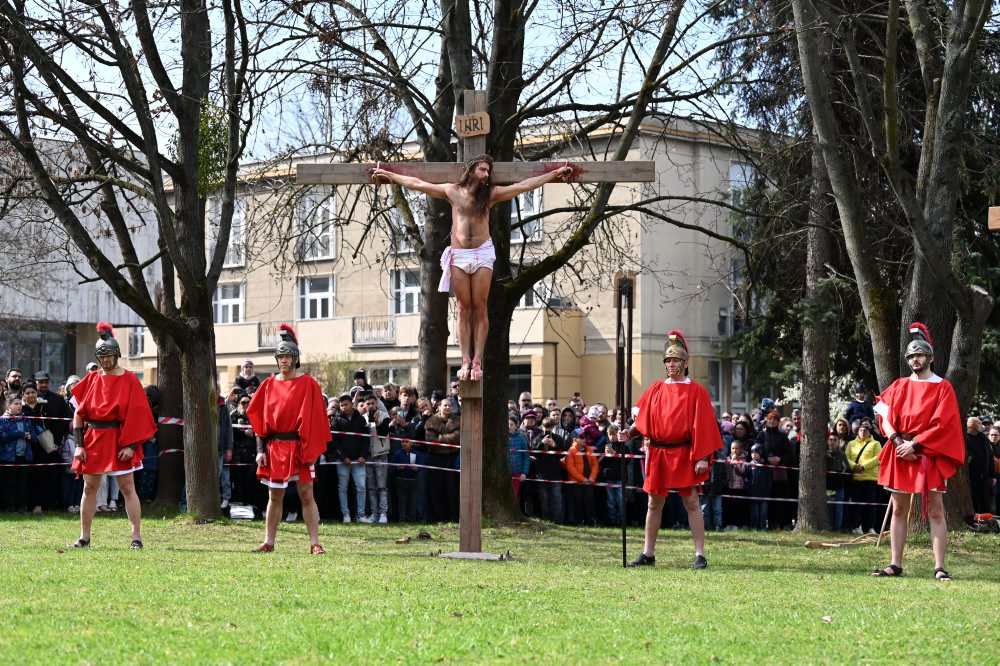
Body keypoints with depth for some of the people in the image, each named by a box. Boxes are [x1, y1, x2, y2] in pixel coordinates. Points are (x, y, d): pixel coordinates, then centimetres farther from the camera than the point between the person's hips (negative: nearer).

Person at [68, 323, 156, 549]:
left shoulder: (129, 380, -3)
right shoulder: (91, 380, 8)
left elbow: (137, 414, -6)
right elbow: (79, 413, 8)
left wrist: (131, 445, -14)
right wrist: (79, 443, -1)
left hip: (119, 441, -4)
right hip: (93, 440, 4)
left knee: (127, 488, -4)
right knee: (89, 487, 6)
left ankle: (137, 537, -4)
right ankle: (84, 537, 13)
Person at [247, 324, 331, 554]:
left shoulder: (308, 384, -2)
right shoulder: (269, 385, 8)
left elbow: (315, 419, -5)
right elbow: (260, 419, 9)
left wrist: (312, 450, -11)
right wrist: (261, 449, 1)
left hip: (299, 447, -3)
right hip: (275, 447, 3)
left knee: (306, 495, -3)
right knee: (274, 496, 8)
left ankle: (315, 544, -2)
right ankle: (268, 543, 13)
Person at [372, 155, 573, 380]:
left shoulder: (491, 193, 5)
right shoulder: (452, 191, 7)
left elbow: (525, 185, 2)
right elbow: (417, 183, 13)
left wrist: (555, 174, -2)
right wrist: (389, 175, 16)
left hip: (483, 254, -1)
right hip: (458, 255, 1)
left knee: (479, 308, -3)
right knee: (464, 308, 1)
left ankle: (477, 360, -3)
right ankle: (465, 360, 1)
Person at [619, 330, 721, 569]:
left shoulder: (696, 392, -2)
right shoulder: (656, 390, 9)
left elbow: (703, 426, -6)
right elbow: (643, 419, 12)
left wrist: (702, 457, -13)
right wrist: (629, 432, -7)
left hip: (684, 455, -4)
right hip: (658, 455, 4)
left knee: (691, 502, -5)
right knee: (654, 503, 8)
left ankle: (700, 555, -2)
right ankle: (648, 554, 13)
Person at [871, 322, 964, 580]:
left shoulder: (943, 388, 0)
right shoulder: (899, 386, 12)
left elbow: (942, 425, -8)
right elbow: (885, 417, 4)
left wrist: (914, 444, -14)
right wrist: (898, 442, -12)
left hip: (930, 455, -4)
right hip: (900, 453, 4)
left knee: (935, 511, -6)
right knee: (899, 510, 6)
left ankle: (940, 568, -7)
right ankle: (895, 565, 10)